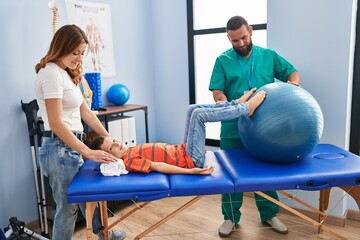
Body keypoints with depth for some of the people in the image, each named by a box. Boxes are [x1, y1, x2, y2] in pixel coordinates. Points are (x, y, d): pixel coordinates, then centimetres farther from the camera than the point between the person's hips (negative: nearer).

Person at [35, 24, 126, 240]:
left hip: (71, 146, 9)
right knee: (68, 207, 6)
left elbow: (86, 113, 11)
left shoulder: (67, 74, 13)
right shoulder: (51, 73, -16)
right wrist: (88, 152, -24)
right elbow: (56, 124, -23)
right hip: (60, 148, -9)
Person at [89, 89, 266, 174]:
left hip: (181, 150, 9)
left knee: (192, 109, 8)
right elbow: (157, 167, -26)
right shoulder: (129, 161, -16)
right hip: (190, 159, -9)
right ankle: (247, 108, -5)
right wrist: (191, 171, -32)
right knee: (199, 114, -19)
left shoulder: (131, 151, 11)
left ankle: (238, 103, 6)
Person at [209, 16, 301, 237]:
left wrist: (293, 84, -12)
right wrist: (226, 105, -27)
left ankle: (269, 215, 33)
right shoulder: (223, 61, 0)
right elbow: (217, 91, -6)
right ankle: (231, 217, 26)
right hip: (233, 128, -1)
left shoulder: (269, 56, 6)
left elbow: (293, 73, 11)